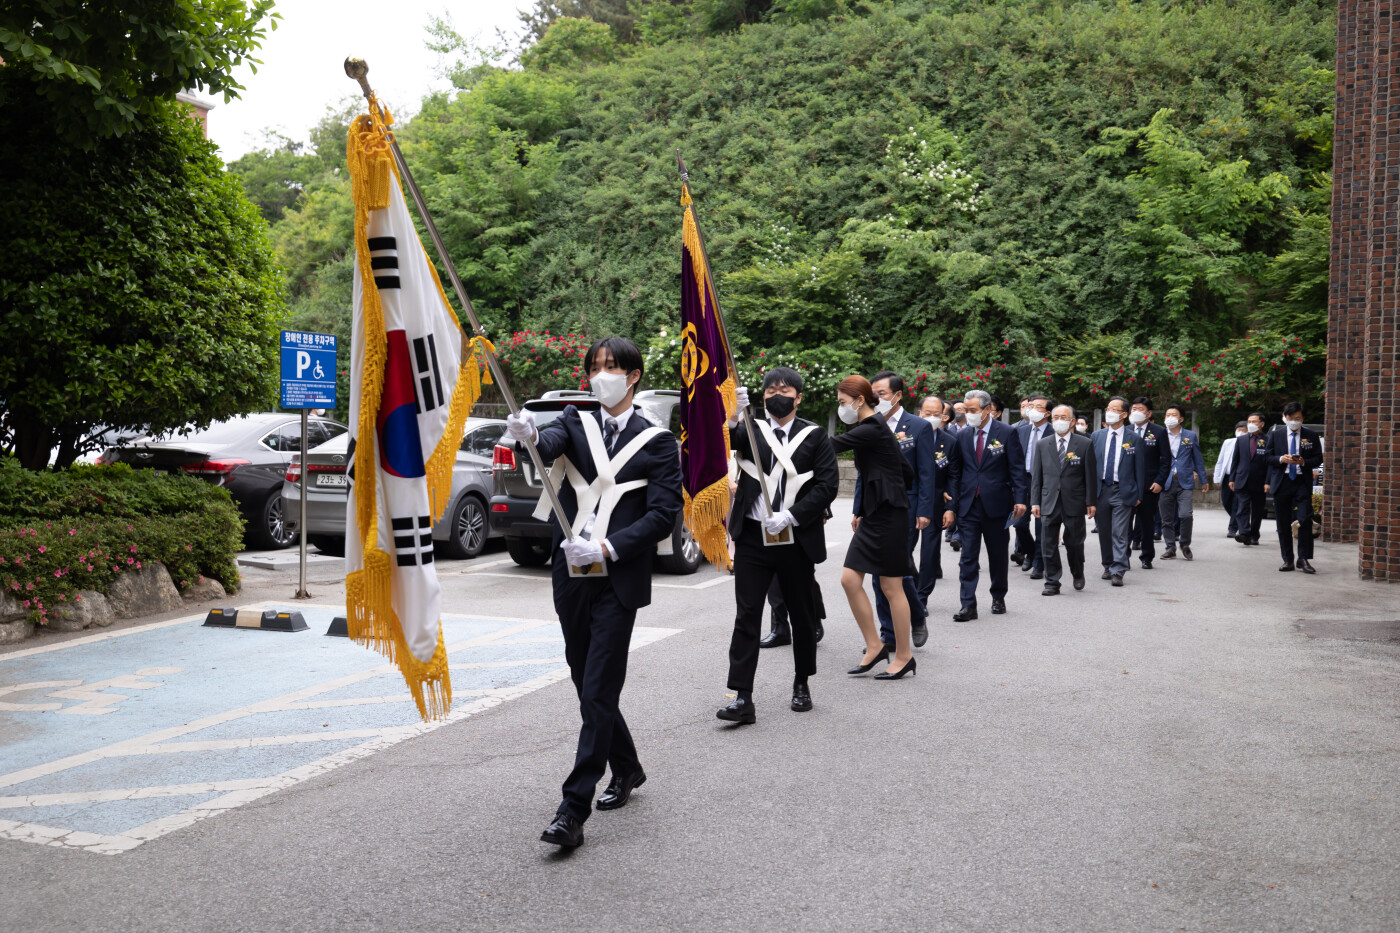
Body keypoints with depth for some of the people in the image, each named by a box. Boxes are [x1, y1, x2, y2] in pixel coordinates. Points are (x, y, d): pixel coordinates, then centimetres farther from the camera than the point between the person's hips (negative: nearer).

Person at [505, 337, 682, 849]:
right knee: (587, 685, 15)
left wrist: (607, 547, -17)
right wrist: (529, 434, -37)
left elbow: (664, 514, -6)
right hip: (571, 576, 5)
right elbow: (552, 444, -13)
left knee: (599, 691, -8)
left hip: (619, 580, -4)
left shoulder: (656, 441, 1)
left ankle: (573, 808, -4)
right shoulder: (576, 422, 10)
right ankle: (626, 768, 36)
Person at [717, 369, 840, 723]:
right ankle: (742, 697, -3)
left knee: (802, 615, 13)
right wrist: (730, 416, -32)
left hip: (797, 539, 0)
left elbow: (827, 484, -4)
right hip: (752, 537, 0)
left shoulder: (814, 436, 3)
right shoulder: (750, 430, 5)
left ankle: (802, 684, 32)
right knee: (746, 617, -3)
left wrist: (791, 516, -15)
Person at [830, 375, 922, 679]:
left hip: (889, 516, -9)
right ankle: (874, 646, 13)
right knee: (850, 579, 4)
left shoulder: (871, 430, -14)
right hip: (873, 517, 9)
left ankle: (904, 655, 10)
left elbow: (831, 446, -23)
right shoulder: (875, 429, 14)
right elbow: (908, 473, 19)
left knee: (891, 587, -1)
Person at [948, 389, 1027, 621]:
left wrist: (1020, 499, -12)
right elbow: (956, 471, 10)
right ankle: (968, 605, -3)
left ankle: (998, 598, 27)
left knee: (998, 556, 11)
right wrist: (953, 500, 1)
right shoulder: (963, 436, 7)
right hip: (969, 505, 2)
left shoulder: (1006, 433, -3)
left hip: (996, 505, -2)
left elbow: (1017, 469, -4)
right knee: (968, 557, -3)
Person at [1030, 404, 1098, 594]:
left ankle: (1078, 575, 33)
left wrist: (1091, 501, -2)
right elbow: (1036, 475, 7)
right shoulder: (1043, 444, 7)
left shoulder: (1085, 444, 1)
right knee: (1048, 544, 0)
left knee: (1074, 543, 9)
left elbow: (1091, 475, 1)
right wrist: (1035, 502, 2)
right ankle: (1052, 583, 8)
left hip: (1074, 502, -2)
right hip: (1049, 502, 2)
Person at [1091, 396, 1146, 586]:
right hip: (1100, 490, 3)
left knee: (1120, 534, -7)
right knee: (1104, 532, 10)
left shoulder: (1134, 439, 1)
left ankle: (1118, 571, -6)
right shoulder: (1097, 436, 8)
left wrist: (1138, 495, -2)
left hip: (1123, 492, -3)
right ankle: (1108, 566, 24)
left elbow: (1140, 468, 2)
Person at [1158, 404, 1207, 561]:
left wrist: (1203, 480, 10)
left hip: (1185, 482, -1)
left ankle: (1185, 544, 8)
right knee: (1167, 519, 4)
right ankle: (1170, 548, 15)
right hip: (1165, 482, 1)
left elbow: (1198, 459, 11)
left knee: (1186, 514, -13)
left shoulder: (1190, 436, 8)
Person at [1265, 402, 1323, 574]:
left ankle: (1304, 559, -4)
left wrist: (1304, 462, -14)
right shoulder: (1276, 435, 9)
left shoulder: (1311, 436, 6)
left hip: (1302, 482, -1)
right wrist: (1281, 459, -11)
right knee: (1283, 524, 4)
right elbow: (1267, 457, 8)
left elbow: (1318, 459, 5)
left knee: (1305, 521, -11)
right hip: (1281, 482, 1)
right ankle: (1287, 560, 11)